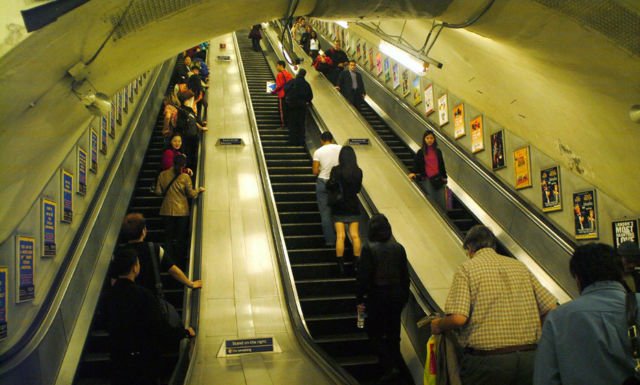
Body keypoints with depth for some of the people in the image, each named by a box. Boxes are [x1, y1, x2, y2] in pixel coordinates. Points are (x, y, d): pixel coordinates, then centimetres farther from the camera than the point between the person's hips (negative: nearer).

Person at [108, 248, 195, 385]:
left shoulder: (110, 294, -5)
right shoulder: (143, 295, -21)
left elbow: (108, 326, 8)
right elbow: (160, 329, -20)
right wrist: (185, 332, -5)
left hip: (117, 357, 5)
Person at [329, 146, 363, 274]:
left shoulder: (336, 170, -13)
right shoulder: (358, 172, -4)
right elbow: (358, 189, 7)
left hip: (339, 207, -2)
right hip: (353, 206, 2)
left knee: (340, 236, 0)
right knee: (355, 235, 8)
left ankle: (340, 264, 2)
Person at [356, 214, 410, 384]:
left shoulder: (369, 249, -14)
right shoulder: (398, 248, 0)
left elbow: (363, 276, -14)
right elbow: (405, 275, 5)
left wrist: (360, 300, -6)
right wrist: (404, 297, 15)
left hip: (377, 296, -5)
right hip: (396, 296, 5)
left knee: (375, 333, 8)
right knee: (393, 333, 16)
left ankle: (390, 367, -3)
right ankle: (396, 363, 24)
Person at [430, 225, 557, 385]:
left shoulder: (467, 268, -5)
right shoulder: (520, 266, 9)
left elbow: (458, 318, -17)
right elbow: (551, 309, 6)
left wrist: (438, 325, 2)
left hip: (487, 359, -4)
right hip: (529, 357, 4)